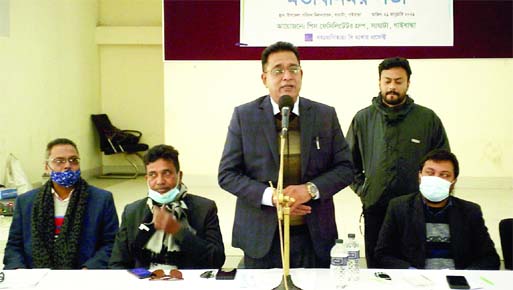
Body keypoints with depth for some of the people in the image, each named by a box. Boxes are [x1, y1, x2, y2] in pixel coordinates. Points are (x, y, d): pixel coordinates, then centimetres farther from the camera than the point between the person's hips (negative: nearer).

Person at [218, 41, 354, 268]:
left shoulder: (325, 115, 4)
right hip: (261, 238, -1)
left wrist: (311, 189, -14)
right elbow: (227, 174, -2)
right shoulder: (244, 116, 0)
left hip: (315, 237, 2)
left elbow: (345, 168, 4)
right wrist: (270, 196, -16)